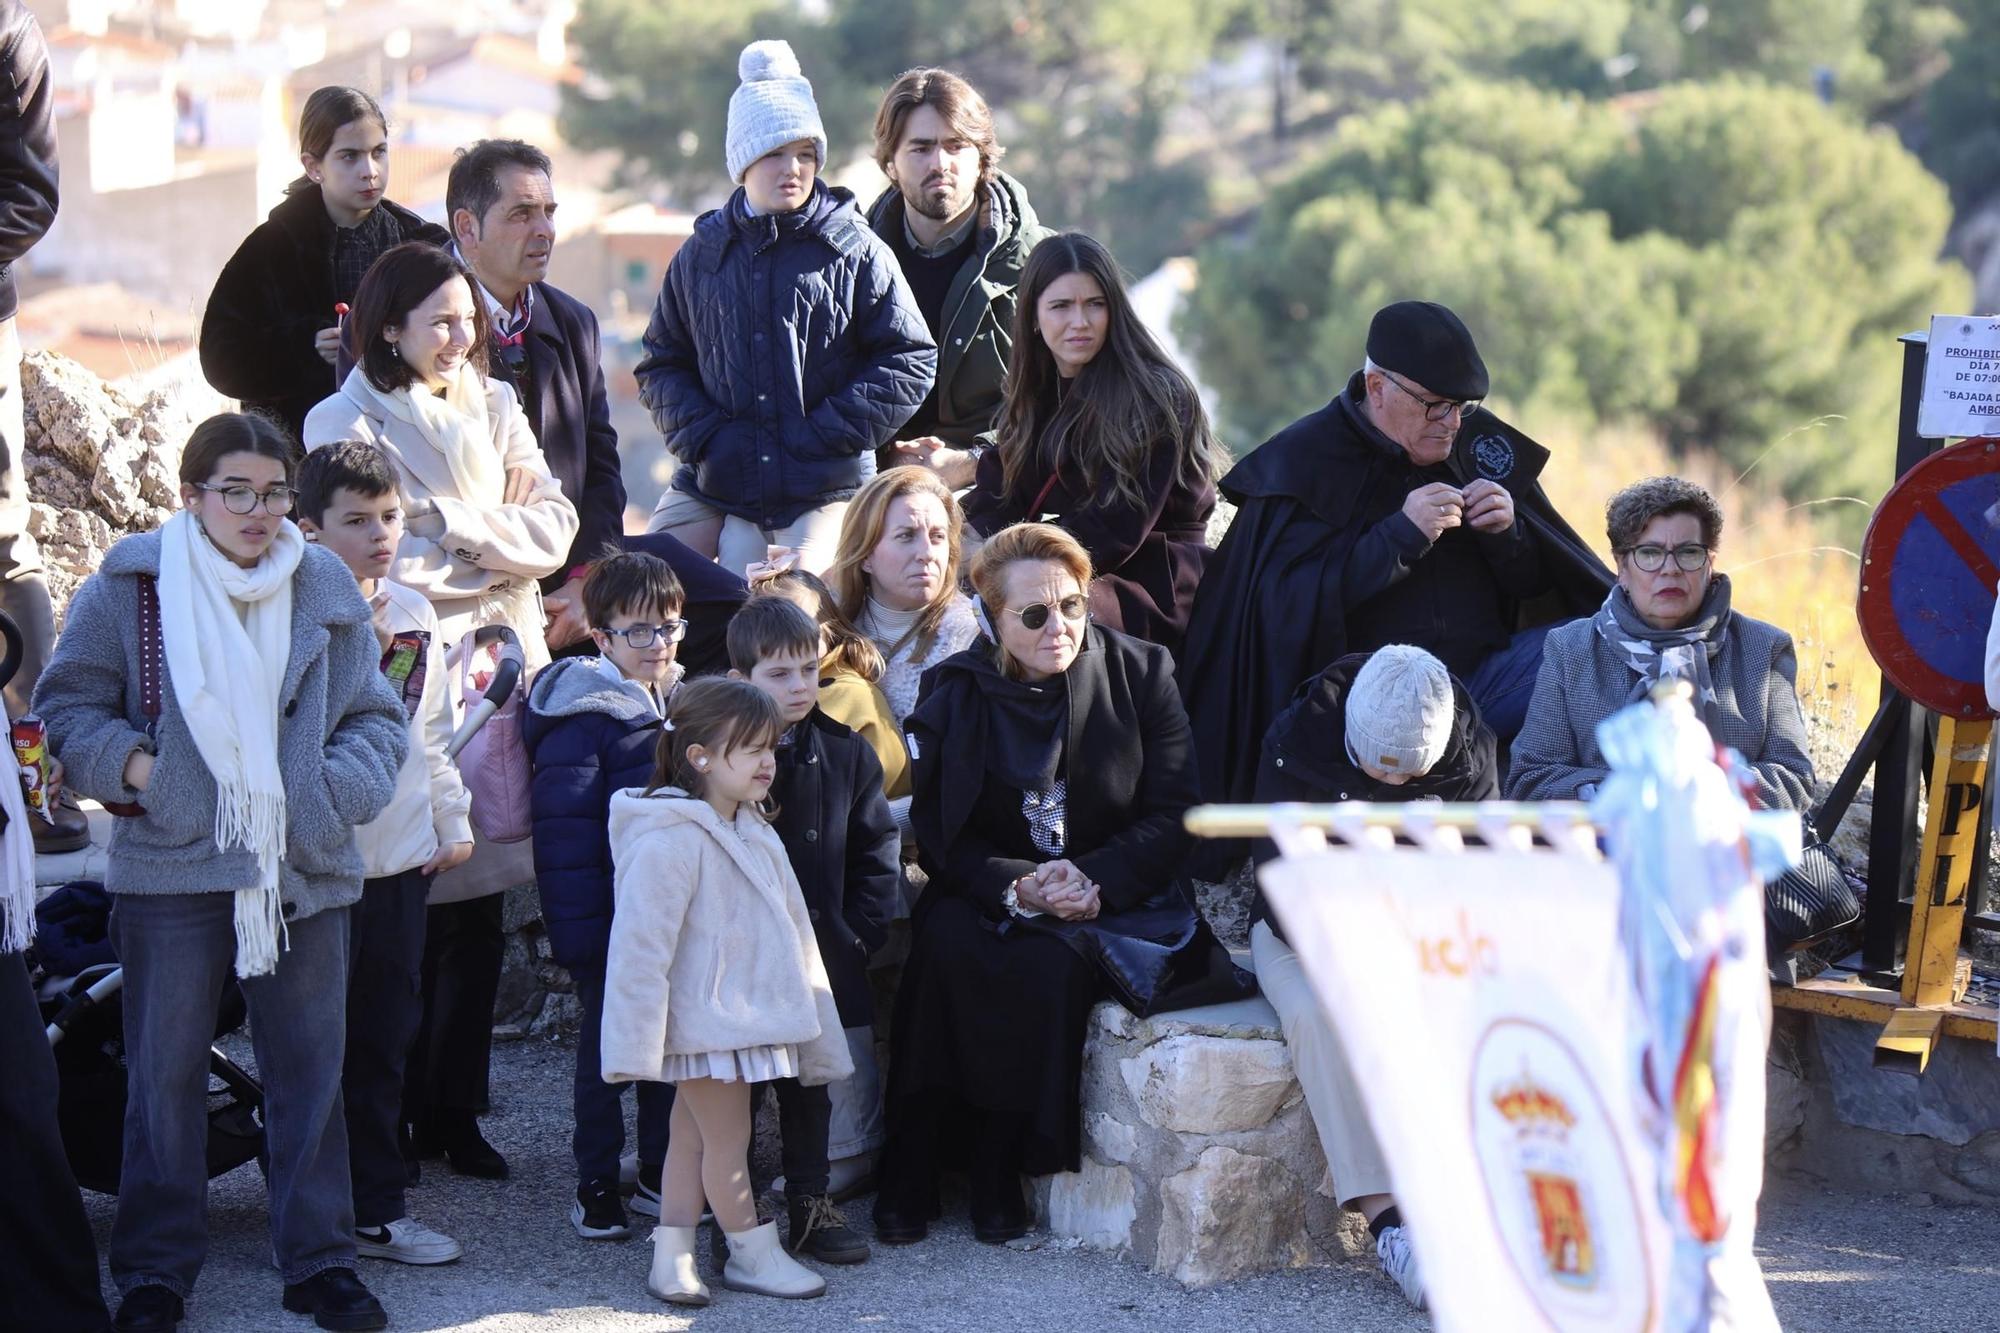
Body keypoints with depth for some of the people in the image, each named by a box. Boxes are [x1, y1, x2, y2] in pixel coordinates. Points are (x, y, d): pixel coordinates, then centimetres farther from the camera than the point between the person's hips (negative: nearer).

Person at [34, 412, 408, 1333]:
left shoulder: (326, 591, 6)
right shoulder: (128, 587, -2)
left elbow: (376, 718, 11)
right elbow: (68, 706, 3)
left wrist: (339, 789, -6)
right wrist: (132, 766, -11)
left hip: (304, 873, 2)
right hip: (171, 869, -2)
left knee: (309, 1073, 8)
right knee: (165, 1075, 4)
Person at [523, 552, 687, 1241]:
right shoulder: (582, 719, -14)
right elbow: (563, 831, -16)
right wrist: (578, 930, -19)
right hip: (610, 920, -6)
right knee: (605, 1047, 5)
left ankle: (661, 1174, 26)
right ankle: (595, 1184, 16)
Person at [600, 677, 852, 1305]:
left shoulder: (753, 834, 11)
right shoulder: (670, 841, -20)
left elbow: (792, 932, 18)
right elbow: (640, 945, -23)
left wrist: (816, 1029, 21)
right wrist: (636, 1044, -25)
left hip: (750, 1014, 9)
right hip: (705, 1022, -9)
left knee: (692, 1136, 12)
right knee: (728, 1139, 2)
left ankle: (671, 1256, 16)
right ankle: (753, 1255, 15)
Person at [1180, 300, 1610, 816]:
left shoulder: (1478, 443, 13)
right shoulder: (1306, 460, 0)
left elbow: (1534, 587, 18)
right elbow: (1285, 601, -12)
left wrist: (1509, 533, -5)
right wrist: (1400, 536, -18)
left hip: (1485, 673, 5)